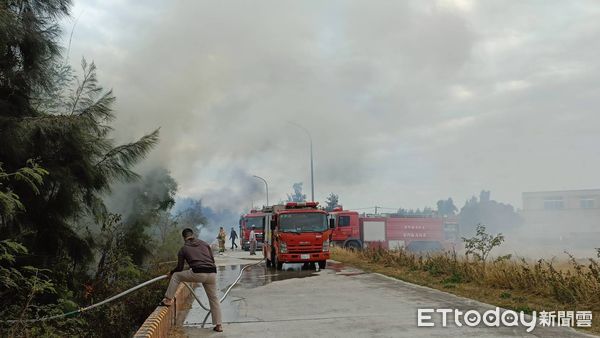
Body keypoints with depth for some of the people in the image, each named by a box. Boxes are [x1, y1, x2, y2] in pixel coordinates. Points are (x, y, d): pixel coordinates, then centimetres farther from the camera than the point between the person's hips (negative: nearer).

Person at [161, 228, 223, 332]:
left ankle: (168, 300, 20)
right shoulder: (205, 244, 20)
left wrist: (171, 273, 36)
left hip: (198, 273, -3)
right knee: (213, 299, 15)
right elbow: (212, 260, 20)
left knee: (176, 276, 20)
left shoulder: (183, 249, 13)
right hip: (212, 274, 4)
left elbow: (179, 268, 17)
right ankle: (218, 325, 15)